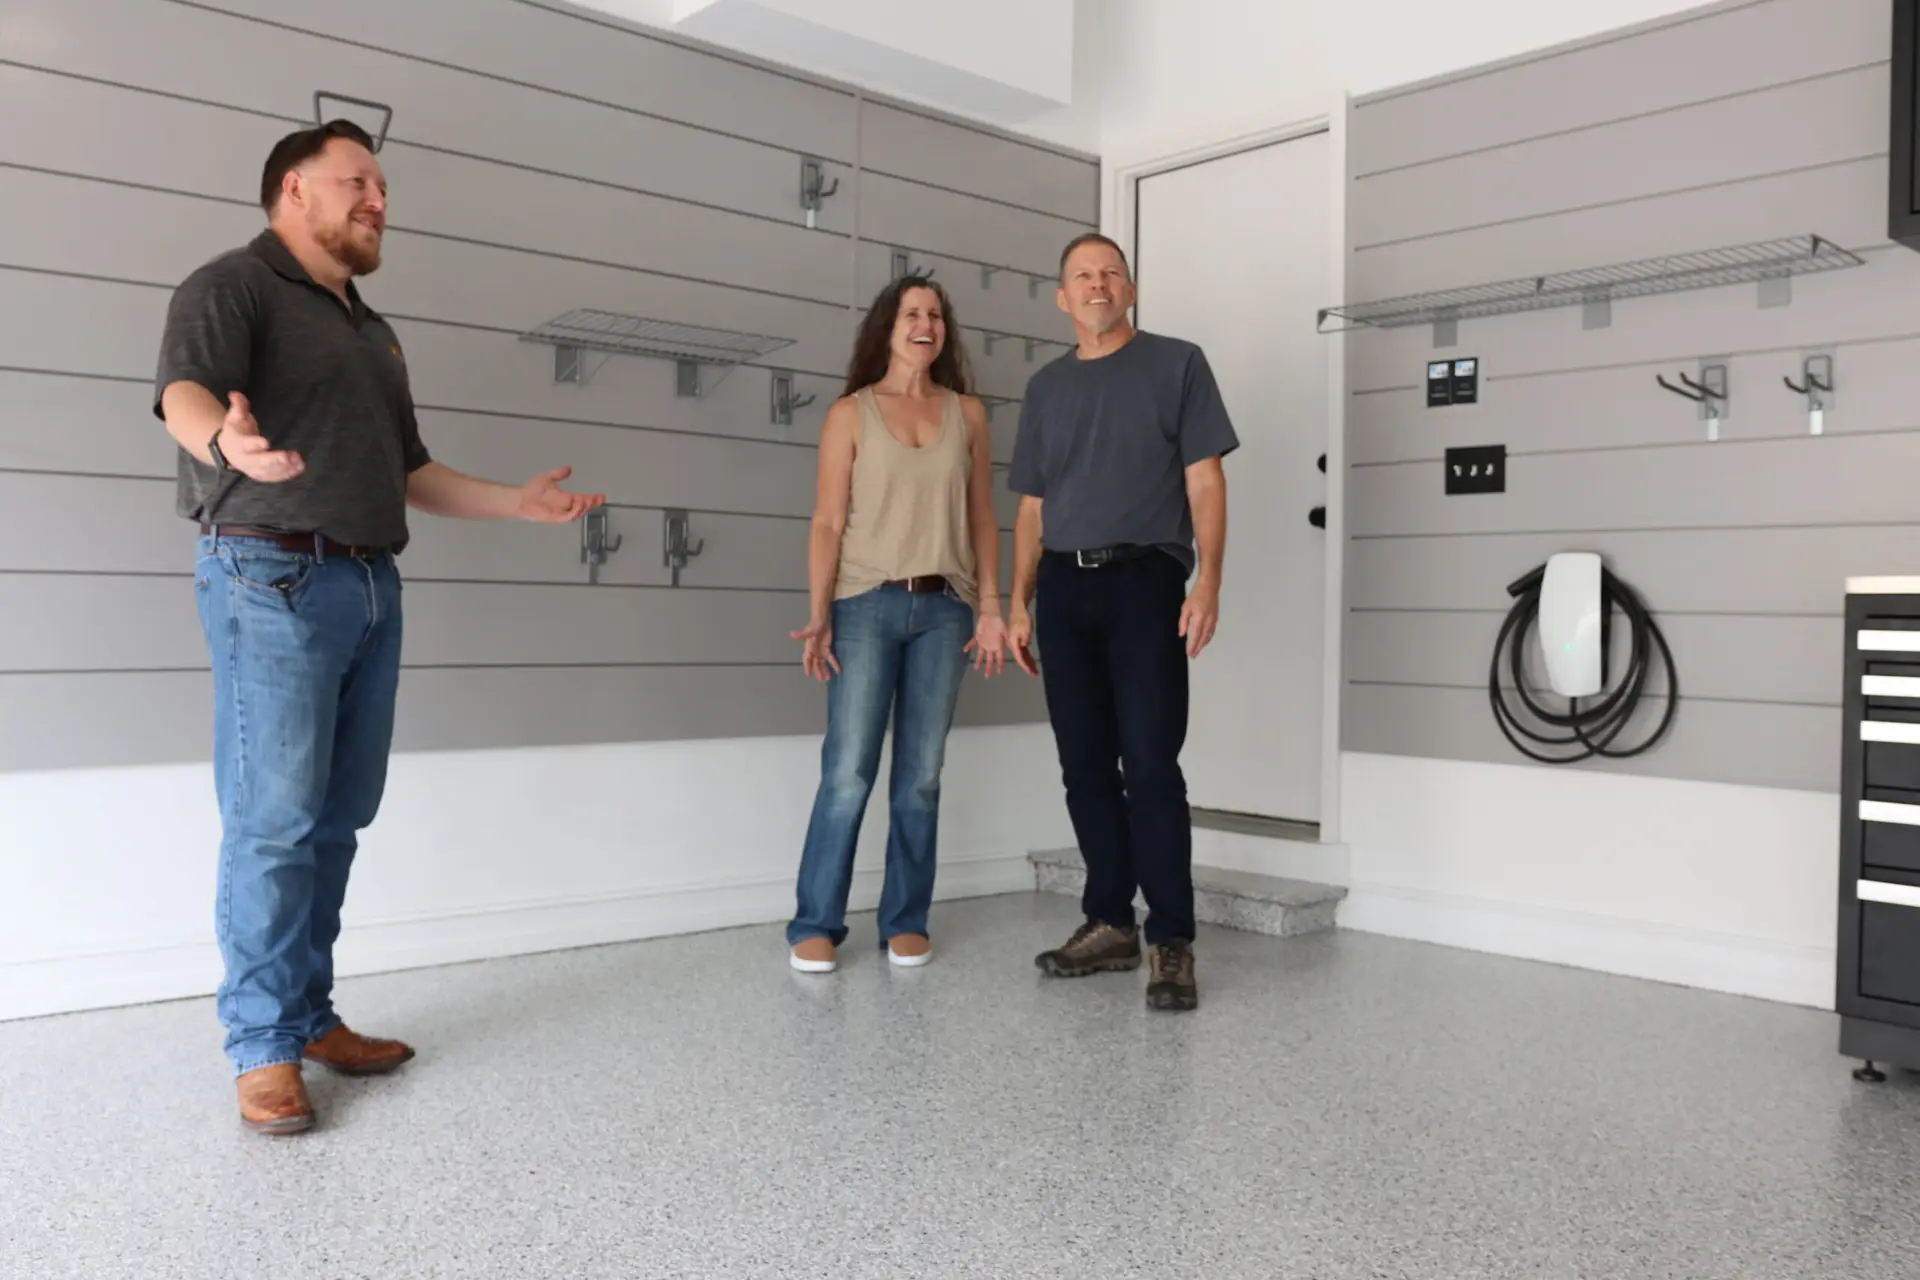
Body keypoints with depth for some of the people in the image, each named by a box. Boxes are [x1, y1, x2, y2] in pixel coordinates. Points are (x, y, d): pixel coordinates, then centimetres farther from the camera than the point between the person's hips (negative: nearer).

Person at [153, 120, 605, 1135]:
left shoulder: (370, 329, 24)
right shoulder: (232, 288, 0)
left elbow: (409, 473, 28)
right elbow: (184, 390, -20)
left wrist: (518, 503, 24)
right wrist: (226, 437, -43)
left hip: (371, 586, 7)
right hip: (272, 576, -7)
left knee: (336, 820, 7)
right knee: (274, 822, -7)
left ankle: (310, 1015, 16)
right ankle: (263, 1047, 1)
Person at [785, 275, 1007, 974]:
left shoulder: (967, 413, 11)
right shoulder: (850, 414, 3)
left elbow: (982, 517, 11)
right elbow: (828, 522, -1)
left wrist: (990, 606, 3)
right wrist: (818, 614, -10)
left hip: (944, 608, 3)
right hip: (867, 604, -2)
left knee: (922, 776, 6)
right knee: (848, 773, -5)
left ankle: (905, 921, 16)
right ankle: (815, 923, 6)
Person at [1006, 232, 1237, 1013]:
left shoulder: (1176, 364, 6)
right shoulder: (1046, 388, 18)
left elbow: (1204, 481, -1)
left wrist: (1208, 580, -13)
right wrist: (1018, 601, 9)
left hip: (1145, 583, -4)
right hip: (1064, 590, 5)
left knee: (1151, 767, -8)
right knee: (1086, 767, 7)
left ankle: (1172, 943, -2)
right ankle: (1109, 924, 17)